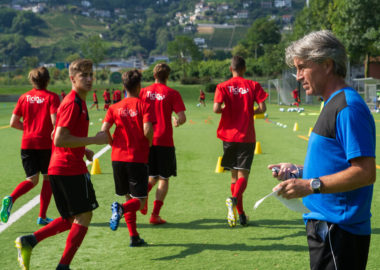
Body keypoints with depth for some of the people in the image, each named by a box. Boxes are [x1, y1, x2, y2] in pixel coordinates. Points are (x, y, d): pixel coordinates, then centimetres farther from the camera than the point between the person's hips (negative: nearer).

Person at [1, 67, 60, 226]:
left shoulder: (24, 97, 7)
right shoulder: (52, 97, -5)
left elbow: (13, 123, 5)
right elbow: (55, 120, -18)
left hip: (27, 143, 4)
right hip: (45, 143, -4)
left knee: (32, 180, 13)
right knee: (48, 178, 11)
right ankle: (42, 217, 11)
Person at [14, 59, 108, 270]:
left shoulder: (78, 102, 17)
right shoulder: (73, 103, -14)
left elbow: (59, 135, 26)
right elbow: (59, 140, -21)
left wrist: (83, 150, 17)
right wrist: (94, 140, -18)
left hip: (57, 168, 10)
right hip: (71, 168, -10)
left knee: (72, 219, 15)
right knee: (84, 215, 0)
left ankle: (29, 241, 5)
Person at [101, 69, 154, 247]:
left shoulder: (115, 108, 6)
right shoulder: (144, 106, -4)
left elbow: (104, 130, -4)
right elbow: (147, 130, -18)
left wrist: (115, 145, 11)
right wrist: (148, 144, 2)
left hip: (118, 158, 4)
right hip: (138, 159, -4)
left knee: (129, 197, 17)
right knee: (140, 201, 2)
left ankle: (134, 237, 14)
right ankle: (120, 209, -29)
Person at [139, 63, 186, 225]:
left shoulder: (144, 92, 4)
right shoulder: (172, 94, -4)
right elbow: (182, 118, -11)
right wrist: (176, 122, 11)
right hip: (164, 141, -3)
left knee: (152, 176, 19)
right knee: (163, 178, 6)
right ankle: (155, 215, 1)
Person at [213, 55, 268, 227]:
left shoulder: (223, 87, 0)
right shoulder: (253, 85, 1)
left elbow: (216, 109, -13)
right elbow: (262, 108, -7)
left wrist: (227, 110, 7)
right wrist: (249, 111, 12)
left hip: (229, 136, 2)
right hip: (247, 137, -1)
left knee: (234, 176, 13)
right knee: (243, 175, -4)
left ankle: (240, 214, 18)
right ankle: (234, 200, -34)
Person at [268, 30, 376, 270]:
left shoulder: (349, 107, -17)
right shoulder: (333, 104, 16)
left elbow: (365, 172, -22)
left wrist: (311, 185, -24)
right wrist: (298, 171, 12)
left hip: (339, 231, -10)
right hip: (325, 225, 10)